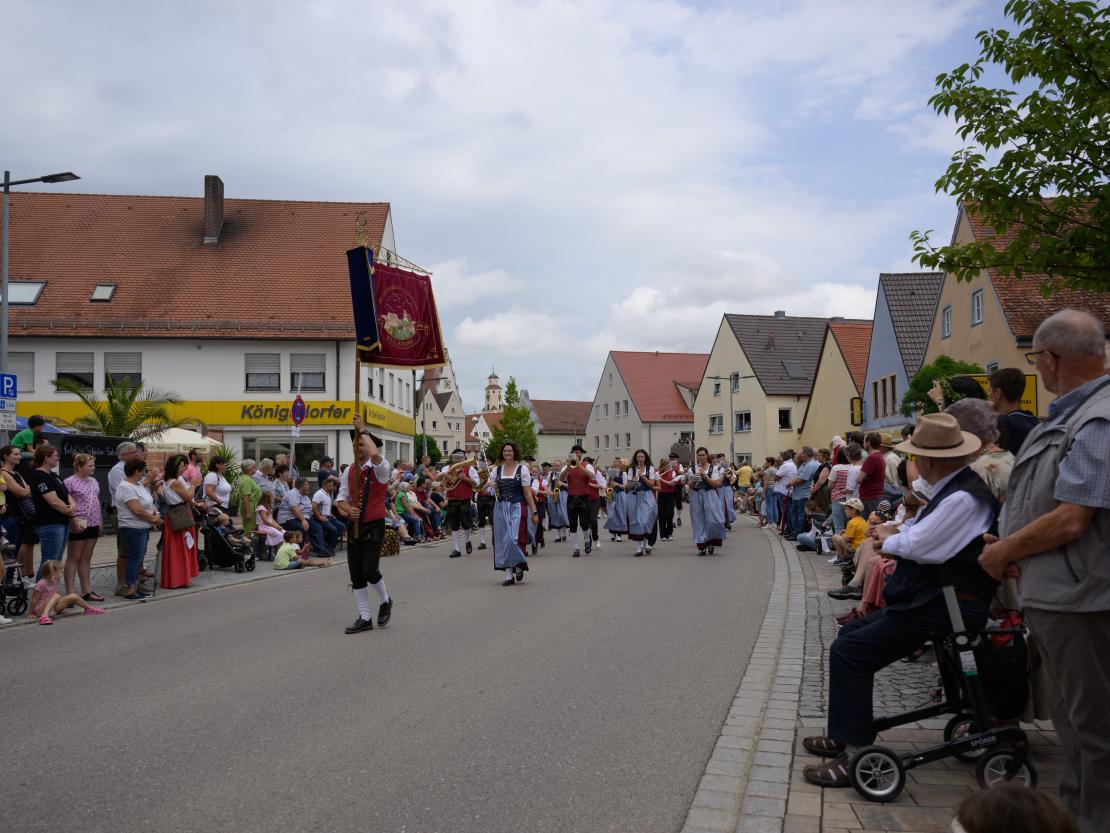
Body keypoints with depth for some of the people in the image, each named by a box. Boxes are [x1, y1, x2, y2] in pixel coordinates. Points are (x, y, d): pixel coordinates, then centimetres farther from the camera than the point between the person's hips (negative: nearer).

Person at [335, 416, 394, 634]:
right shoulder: (350, 470, 9)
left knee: (369, 571, -14)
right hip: (354, 527, 6)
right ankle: (364, 618, 17)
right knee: (356, 575, 6)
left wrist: (362, 430, -22)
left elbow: (374, 454, -33)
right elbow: (341, 498, 13)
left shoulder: (381, 468, -9)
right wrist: (347, 509, -10)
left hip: (374, 527, -6)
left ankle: (385, 601, 17)